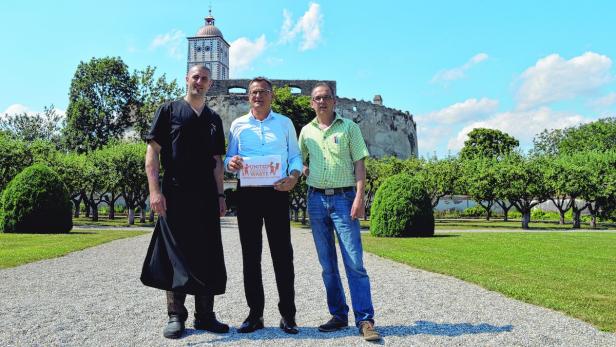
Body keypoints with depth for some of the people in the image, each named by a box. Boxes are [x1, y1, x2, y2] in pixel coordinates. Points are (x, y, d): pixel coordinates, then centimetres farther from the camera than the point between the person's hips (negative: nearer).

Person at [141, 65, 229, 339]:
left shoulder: (214, 119, 16)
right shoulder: (169, 111, 5)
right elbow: (152, 152, -2)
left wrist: (220, 195, 8)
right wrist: (154, 190, -11)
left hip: (206, 198, 4)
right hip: (175, 195, -4)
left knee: (207, 255, 6)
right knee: (176, 254, 1)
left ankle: (205, 315, 17)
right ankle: (176, 316, 13)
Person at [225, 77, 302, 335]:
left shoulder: (284, 123, 12)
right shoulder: (238, 125, 13)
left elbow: (295, 156, 9)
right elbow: (229, 158, 14)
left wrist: (294, 176, -12)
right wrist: (231, 163, -11)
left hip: (276, 192, -1)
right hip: (247, 194, 2)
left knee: (282, 253, -1)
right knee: (250, 254, 4)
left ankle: (287, 315, 7)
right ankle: (255, 314, 13)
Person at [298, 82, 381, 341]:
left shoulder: (348, 127, 4)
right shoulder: (306, 131, 12)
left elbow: (359, 164, -2)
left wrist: (359, 197, -12)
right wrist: (304, 171, 1)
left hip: (343, 197, -3)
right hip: (316, 199, 4)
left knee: (354, 262, -8)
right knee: (327, 264, 8)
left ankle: (365, 320, -2)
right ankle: (338, 315, 19)